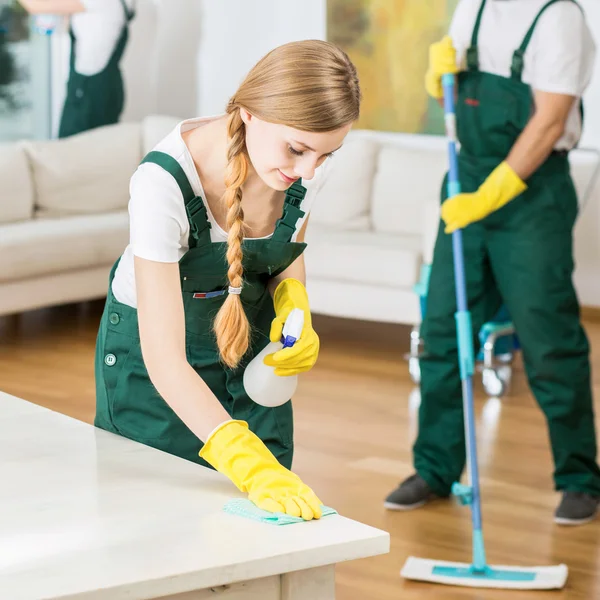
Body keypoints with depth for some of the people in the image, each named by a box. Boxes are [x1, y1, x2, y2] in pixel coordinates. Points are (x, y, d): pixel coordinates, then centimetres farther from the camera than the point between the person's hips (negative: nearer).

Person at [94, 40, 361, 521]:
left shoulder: (306, 166, -20)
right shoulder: (164, 182, -36)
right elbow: (165, 360, -37)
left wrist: (295, 312, -16)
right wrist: (249, 463, -48)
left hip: (251, 340, 4)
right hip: (153, 345, -4)